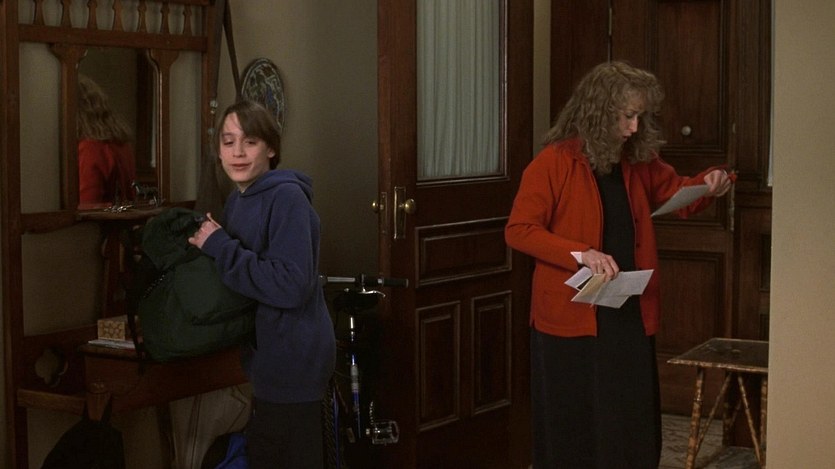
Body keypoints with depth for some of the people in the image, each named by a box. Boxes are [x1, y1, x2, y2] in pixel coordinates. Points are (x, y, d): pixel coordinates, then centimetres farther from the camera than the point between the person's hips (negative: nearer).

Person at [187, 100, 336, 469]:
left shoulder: (287, 197, -18)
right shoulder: (237, 200, 10)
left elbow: (291, 286, -27)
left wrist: (219, 246, -22)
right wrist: (207, 242, 2)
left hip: (292, 360, -9)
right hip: (269, 358, 9)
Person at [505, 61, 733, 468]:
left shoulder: (638, 162, 7)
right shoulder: (555, 161, -10)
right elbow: (518, 230, -13)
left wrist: (707, 186, -1)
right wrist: (580, 253, -24)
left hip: (630, 314, 5)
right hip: (570, 315, -5)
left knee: (633, 426, 9)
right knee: (570, 429, 6)